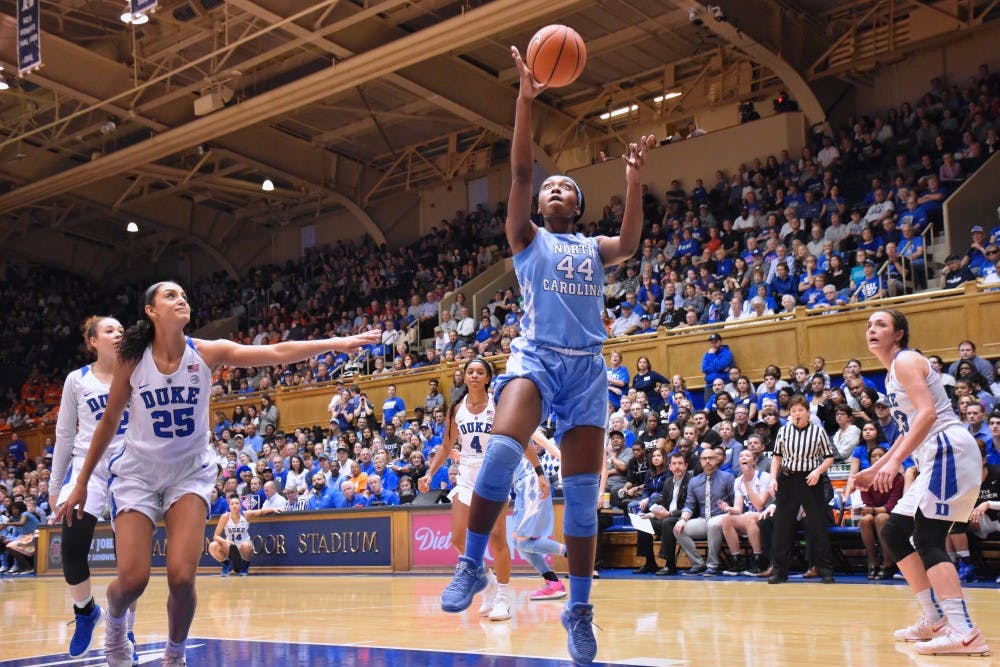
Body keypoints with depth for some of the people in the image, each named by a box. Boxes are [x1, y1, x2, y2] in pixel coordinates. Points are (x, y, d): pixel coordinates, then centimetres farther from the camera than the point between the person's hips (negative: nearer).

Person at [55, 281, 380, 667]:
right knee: (132, 580, -10)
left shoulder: (208, 353, -12)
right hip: (138, 471, 0)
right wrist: (82, 483, 5)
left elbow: (277, 352, -22)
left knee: (181, 578, -14)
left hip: (189, 471, 0)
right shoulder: (131, 360, -11)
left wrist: (334, 343, -34)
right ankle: (114, 625, 27)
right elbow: (109, 421, 1)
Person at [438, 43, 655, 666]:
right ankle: (473, 563, -19)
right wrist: (526, 99, -10)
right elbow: (521, 172, -1)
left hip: (588, 368, 3)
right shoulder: (527, 239, 12)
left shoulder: (594, 248, 20)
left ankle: (579, 609, 10)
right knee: (502, 451, -31)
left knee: (583, 492, 1)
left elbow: (629, 244, -1)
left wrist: (633, 183, -13)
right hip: (536, 356, -3)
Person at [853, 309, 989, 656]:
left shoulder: (906, 359, -6)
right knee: (893, 532, 12)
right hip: (936, 458, 10)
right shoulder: (893, 372, 23)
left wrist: (895, 461, -26)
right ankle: (935, 620, 15)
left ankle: (965, 633, -23)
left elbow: (927, 413, -19)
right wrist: (875, 469, 26)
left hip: (949, 450, -10)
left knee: (927, 539, -16)